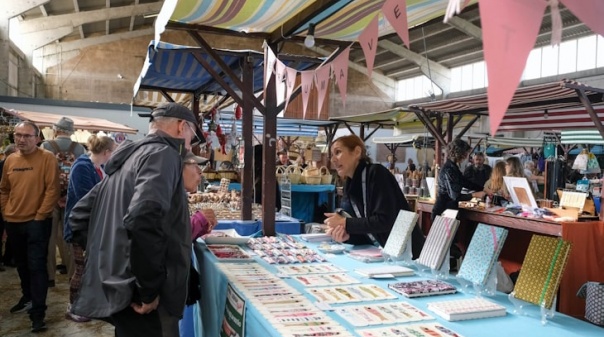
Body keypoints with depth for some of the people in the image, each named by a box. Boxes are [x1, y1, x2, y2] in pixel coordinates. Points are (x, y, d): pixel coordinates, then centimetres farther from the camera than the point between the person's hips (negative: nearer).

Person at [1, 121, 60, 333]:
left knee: (36, 266, -5)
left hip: (37, 222, -6)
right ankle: (28, 297, 39)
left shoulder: (47, 158, -11)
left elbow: (52, 190, -15)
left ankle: (38, 313, 0)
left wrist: (40, 215, -15)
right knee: (21, 264, 20)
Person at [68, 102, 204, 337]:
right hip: (139, 299, -9)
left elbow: (80, 216, 22)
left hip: (116, 287, 9)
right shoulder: (162, 153, -11)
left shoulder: (129, 157, 17)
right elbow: (143, 218, -30)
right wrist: (149, 289, -22)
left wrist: (105, 257, 18)